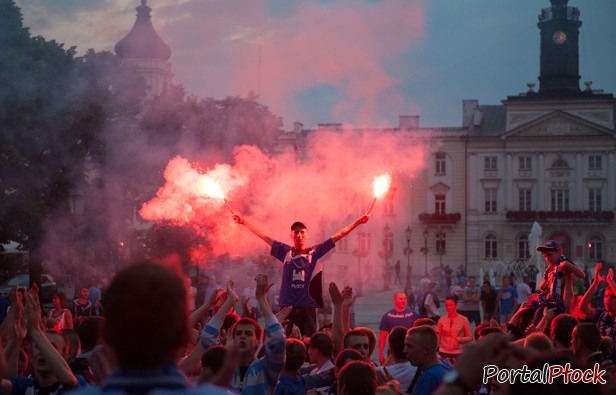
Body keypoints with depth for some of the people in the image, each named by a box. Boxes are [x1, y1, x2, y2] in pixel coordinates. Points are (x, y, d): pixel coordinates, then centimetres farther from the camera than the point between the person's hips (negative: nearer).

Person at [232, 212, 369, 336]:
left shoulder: (316, 251, 5)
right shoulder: (286, 251, 9)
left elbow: (338, 235, 5)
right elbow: (263, 236, 12)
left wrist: (357, 222, 4)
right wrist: (243, 222, 14)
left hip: (308, 306, -1)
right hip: (287, 305, 1)